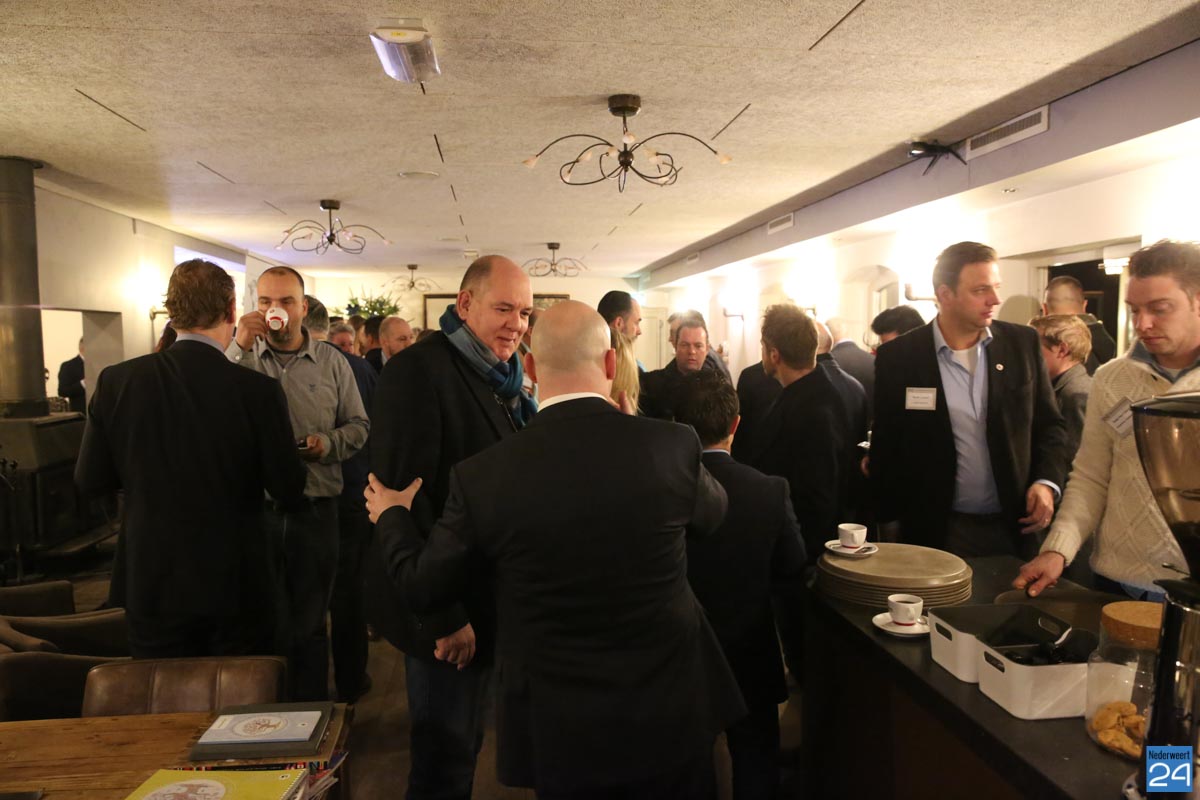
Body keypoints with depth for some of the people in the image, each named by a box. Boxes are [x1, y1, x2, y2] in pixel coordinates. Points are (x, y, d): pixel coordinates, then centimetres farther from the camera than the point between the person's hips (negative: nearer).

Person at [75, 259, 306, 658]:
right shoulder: (258, 390, -17)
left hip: (151, 582, 2)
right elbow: (289, 493, -11)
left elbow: (89, 481, 1)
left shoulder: (116, 381, -9)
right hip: (238, 584, -2)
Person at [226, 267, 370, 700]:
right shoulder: (242, 357, 3)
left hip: (316, 510, 1)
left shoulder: (332, 363, 5)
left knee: (310, 623, 12)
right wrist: (239, 346, -18)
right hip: (255, 507, 0)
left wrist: (328, 444, -12)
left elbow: (358, 426, 8)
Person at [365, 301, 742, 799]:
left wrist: (392, 516, 17)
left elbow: (425, 587, -3)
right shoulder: (674, 445, -16)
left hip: (560, 731, -1)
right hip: (672, 714, 1)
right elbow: (712, 514, 6)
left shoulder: (483, 475, -17)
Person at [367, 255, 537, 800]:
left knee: (463, 743, 22)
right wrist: (444, 616, -22)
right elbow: (405, 496, -23)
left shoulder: (502, 379, 7)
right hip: (446, 610, -8)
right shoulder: (419, 371, -19)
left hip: (485, 599, 8)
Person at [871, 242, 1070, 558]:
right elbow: (885, 448, -1)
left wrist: (1047, 482, -8)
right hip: (935, 531, -2)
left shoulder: (1022, 343, -1)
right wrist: (890, 525, 0)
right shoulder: (898, 357, -8)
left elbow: (1050, 424, 8)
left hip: (1015, 526, 3)